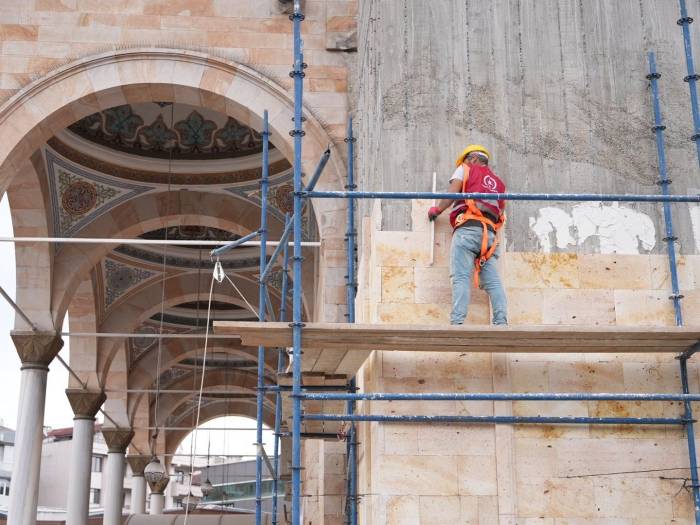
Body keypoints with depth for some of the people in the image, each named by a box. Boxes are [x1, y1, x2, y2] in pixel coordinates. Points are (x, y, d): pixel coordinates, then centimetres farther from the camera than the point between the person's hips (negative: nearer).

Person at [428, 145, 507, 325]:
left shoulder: (466, 169, 17)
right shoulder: (498, 183, 32)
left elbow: (451, 194, 5)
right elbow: (500, 213, 21)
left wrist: (436, 210, 18)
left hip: (468, 228, -5)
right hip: (490, 233, 5)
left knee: (461, 277, -15)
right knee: (493, 281, 0)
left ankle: (457, 322, -26)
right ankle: (501, 322, -12)